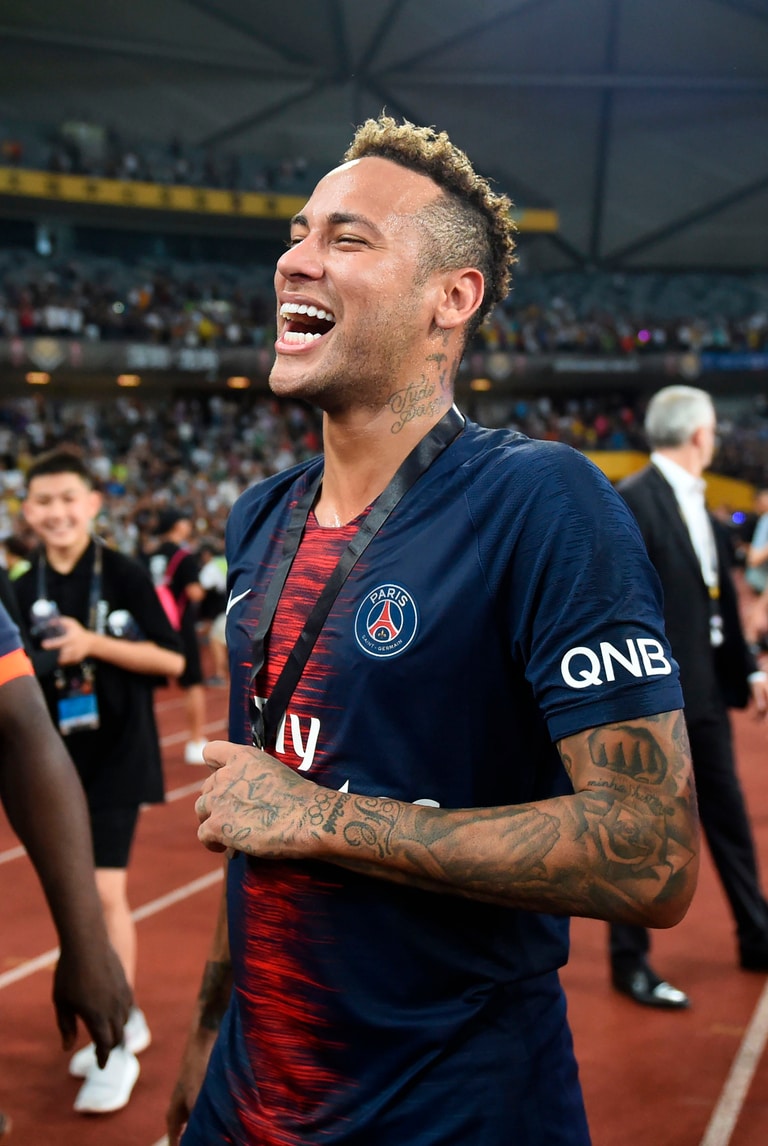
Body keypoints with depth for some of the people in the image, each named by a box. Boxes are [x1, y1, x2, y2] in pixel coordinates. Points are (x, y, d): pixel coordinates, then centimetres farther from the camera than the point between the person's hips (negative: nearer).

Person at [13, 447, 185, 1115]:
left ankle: (120, 1050, -1)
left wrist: (95, 644, -20)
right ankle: (124, 1020, 31)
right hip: (57, 763, 5)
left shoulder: (125, 576, -9)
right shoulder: (23, 592, 3)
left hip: (118, 757, -5)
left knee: (106, 891, -12)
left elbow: (172, 660, -10)